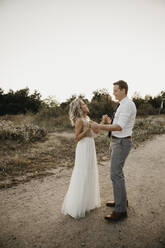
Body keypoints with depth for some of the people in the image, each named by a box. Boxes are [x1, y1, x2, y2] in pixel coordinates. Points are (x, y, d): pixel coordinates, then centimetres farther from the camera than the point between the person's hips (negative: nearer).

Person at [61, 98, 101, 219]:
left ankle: (88, 200, 35)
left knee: (90, 174, 18)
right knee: (82, 175, -1)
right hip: (84, 147, -9)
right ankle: (77, 206, 15)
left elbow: (96, 131, 17)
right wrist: (87, 129, -23)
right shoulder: (79, 120, -15)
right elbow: (77, 138, -16)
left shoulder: (87, 118, 11)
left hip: (90, 146, 9)